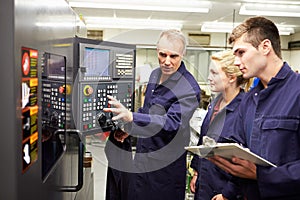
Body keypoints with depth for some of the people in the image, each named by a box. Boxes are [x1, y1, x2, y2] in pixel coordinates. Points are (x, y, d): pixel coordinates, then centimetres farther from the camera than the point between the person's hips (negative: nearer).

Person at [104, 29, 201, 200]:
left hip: (167, 164, -7)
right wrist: (129, 128, 12)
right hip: (142, 156, 7)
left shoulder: (189, 89, -22)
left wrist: (131, 117, -45)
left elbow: (171, 123, -33)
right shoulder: (155, 74, 3)